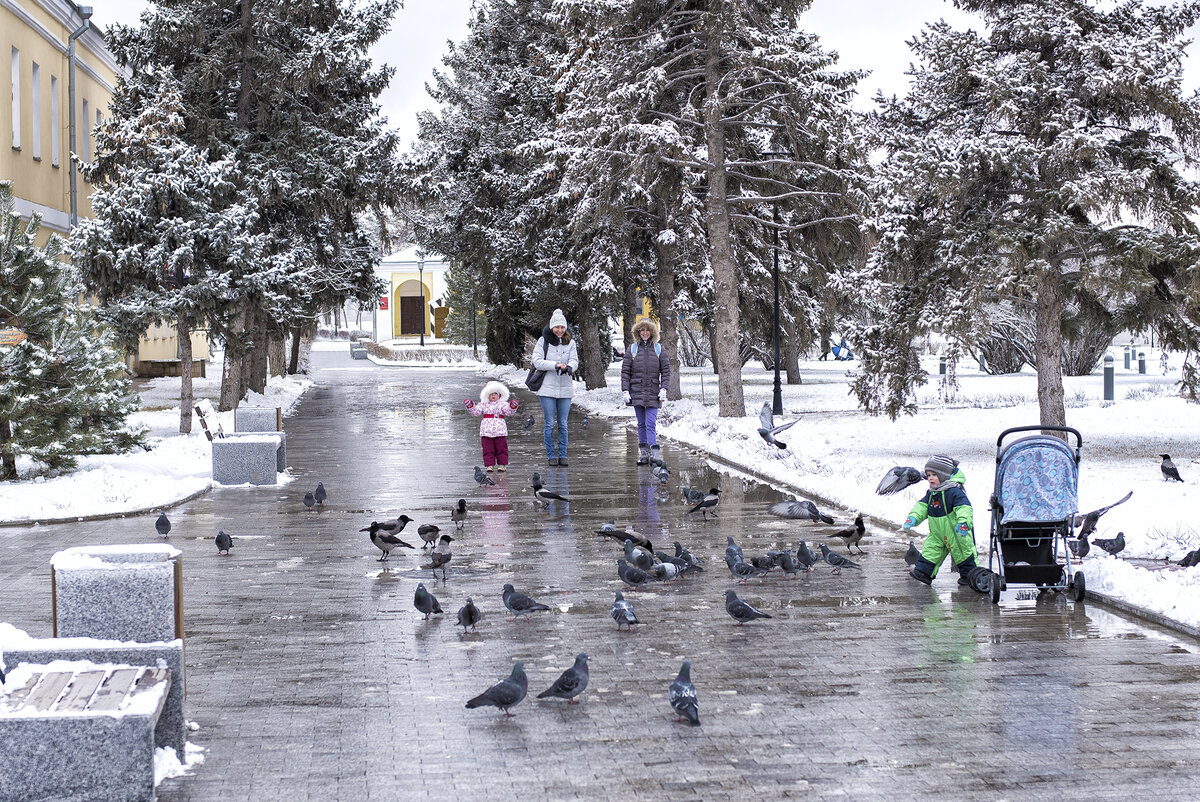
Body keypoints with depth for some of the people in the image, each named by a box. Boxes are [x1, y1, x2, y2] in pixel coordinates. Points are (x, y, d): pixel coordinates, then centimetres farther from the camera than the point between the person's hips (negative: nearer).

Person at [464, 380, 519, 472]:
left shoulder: (502, 404, 7)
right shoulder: (483, 405, 12)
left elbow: (508, 411, -5)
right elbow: (476, 412, 7)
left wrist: (512, 406, -23)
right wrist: (471, 406, -6)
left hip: (499, 429, -1)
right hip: (486, 429, 1)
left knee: (501, 448, 3)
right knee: (488, 449, 1)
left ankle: (502, 464, 10)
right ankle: (489, 465, 5)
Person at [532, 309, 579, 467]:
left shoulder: (570, 342, 9)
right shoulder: (543, 341, 0)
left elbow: (574, 361, -1)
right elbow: (537, 361, -8)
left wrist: (568, 367, -24)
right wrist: (556, 365, -19)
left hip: (565, 388, 2)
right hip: (547, 388, -2)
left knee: (563, 424, 5)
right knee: (549, 424, -1)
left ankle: (562, 455, 12)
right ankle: (551, 456, 7)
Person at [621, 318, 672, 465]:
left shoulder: (659, 348, 6)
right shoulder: (632, 349, 7)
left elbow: (666, 370, 6)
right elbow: (625, 371, 6)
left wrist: (664, 389, -5)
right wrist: (625, 390, -2)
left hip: (653, 392, -1)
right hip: (637, 391, 1)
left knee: (651, 424, -11)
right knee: (641, 424, 6)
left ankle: (654, 452, -16)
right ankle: (644, 453, 11)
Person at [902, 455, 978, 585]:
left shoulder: (954, 491, -20)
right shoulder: (931, 493, 6)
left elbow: (964, 507, -28)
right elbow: (922, 506, 11)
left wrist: (963, 522, -42)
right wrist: (913, 518, -5)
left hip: (956, 533, -7)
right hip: (937, 533, 7)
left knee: (963, 552, 5)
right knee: (931, 550, 3)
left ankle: (968, 574, 17)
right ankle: (923, 571, 6)